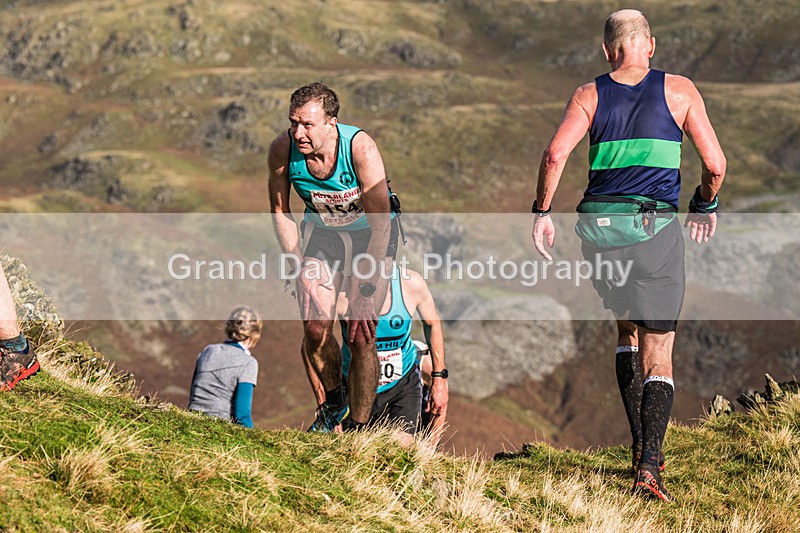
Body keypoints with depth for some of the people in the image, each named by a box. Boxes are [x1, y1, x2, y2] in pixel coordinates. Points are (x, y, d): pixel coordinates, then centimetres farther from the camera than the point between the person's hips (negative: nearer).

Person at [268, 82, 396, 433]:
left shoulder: (360, 148, -33)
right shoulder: (282, 149, -23)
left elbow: (381, 223, -30)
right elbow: (280, 211, -7)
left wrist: (365, 291, -32)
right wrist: (302, 271, -14)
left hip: (370, 234, -3)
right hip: (323, 232, 3)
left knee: (361, 336, -13)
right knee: (315, 328, -11)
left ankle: (359, 428, 3)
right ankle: (333, 401, 17)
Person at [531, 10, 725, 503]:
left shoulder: (589, 95, 8)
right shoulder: (679, 90, 5)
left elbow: (555, 155, -8)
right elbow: (716, 165, 2)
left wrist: (542, 213, 2)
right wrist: (706, 206, 20)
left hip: (599, 226, 2)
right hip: (657, 227, -2)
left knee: (628, 331, 24)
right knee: (658, 356, 3)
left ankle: (640, 447, 19)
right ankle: (650, 466, -13)